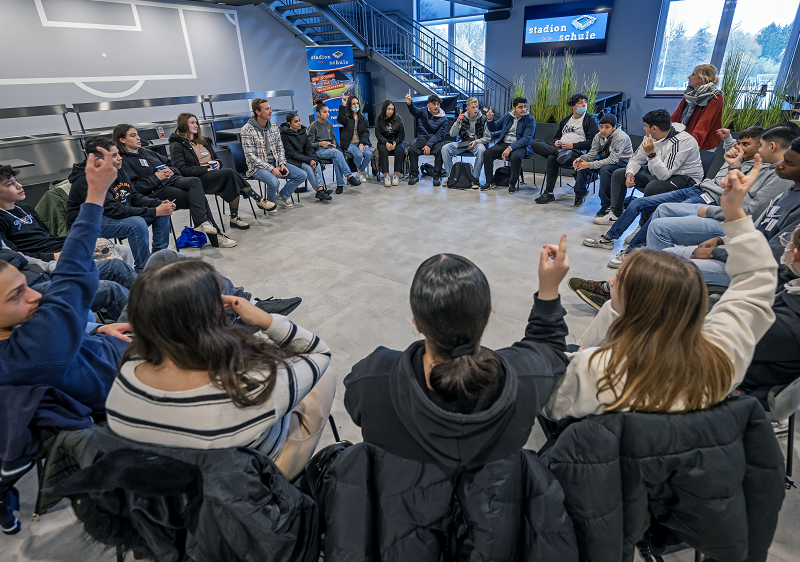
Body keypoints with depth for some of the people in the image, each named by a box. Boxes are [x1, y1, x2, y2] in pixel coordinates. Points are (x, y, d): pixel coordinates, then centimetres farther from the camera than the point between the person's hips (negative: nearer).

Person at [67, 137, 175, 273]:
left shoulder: (117, 170, -1)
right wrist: (154, 211, -32)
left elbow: (134, 197, 6)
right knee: (137, 223, -35)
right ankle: (142, 271, -24)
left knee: (163, 212, 0)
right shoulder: (88, 181, -25)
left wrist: (160, 204, -12)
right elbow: (115, 211, -30)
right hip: (89, 223, -9)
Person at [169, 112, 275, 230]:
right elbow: (182, 169, -9)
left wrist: (217, 163, 2)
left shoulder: (202, 141, 25)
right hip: (197, 179, -6)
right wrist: (205, 169, -17)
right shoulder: (177, 145, 2)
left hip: (214, 173, 7)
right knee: (230, 172, -31)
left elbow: (216, 157, 28)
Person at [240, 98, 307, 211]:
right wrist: (271, 169, -22)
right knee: (274, 182, -36)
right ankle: (270, 204, -3)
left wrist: (282, 164, -7)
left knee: (301, 175, -9)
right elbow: (250, 156, -15)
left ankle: (282, 197, 10)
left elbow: (280, 147, 13)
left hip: (275, 162, 6)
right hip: (258, 166, -6)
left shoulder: (274, 126, 8)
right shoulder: (247, 129, -11)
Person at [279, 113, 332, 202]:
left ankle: (320, 189, -31)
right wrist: (308, 160, -24)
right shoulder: (284, 135, -9)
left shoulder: (303, 132, 10)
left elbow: (308, 148, 7)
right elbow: (292, 153, -16)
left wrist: (313, 159, -15)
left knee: (317, 164, -22)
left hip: (304, 158, 5)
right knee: (307, 167, -31)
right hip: (291, 160, -5)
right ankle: (319, 189, -27)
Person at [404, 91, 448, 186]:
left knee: (440, 151, -32)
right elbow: (414, 111, -18)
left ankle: (437, 176, -19)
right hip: (421, 139, 1)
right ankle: (414, 175, -11)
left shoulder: (443, 118, 1)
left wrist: (429, 145, -22)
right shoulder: (423, 112, 4)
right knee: (412, 150, -26)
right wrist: (409, 103, -41)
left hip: (435, 141, -1)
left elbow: (439, 135, -8)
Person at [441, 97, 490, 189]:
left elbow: (488, 137, -1)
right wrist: (458, 121, -16)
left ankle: (475, 179, -25)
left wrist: (476, 141, -18)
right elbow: (452, 134, -2)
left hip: (477, 142, -3)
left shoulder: (483, 119, -2)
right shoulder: (463, 118, 4)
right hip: (463, 142, 3)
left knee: (481, 150, -39)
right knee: (445, 148, -20)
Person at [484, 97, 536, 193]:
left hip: (520, 146, -4)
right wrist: (490, 119, -4)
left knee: (515, 157, -38)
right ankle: (490, 181, -4)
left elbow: (526, 139, -16)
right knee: (487, 153, -18)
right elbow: (493, 128, 18)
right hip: (503, 143, 4)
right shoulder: (507, 116, 8)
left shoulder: (530, 120, -6)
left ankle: (512, 183, -17)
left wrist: (510, 148, -26)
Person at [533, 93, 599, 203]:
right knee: (534, 145, -13)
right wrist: (556, 141, 4)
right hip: (559, 148, 7)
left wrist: (572, 145, -14)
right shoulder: (565, 120, 25)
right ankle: (560, 152, -32)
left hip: (576, 152, -6)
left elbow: (592, 142, -4)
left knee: (552, 158, -37)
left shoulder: (590, 121, 7)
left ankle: (549, 193, -31)